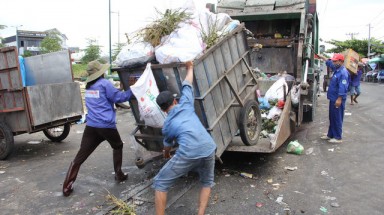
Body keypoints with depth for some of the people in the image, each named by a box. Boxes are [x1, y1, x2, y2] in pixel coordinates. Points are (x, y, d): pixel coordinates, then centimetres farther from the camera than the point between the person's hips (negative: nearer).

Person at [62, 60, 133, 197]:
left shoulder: (88, 86, 16)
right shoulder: (104, 84, -6)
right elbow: (119, 97, -3)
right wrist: (132, 91, 8)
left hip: (91, 126, 5)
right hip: (106, 126, -5)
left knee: (80, 156, 4)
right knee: (117, 146, 22)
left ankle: (67, 186, 2)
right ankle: (119, 175, 25)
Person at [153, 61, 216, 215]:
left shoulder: (167, 125, 17)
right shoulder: (185, 104, 19)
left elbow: (168, 144, 36)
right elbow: (187, 85, 31)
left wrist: (166, 155, 58)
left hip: (188, 154, -3)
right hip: (208, 149, 4)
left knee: (160, 183, 15)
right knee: (207, 182, 31)